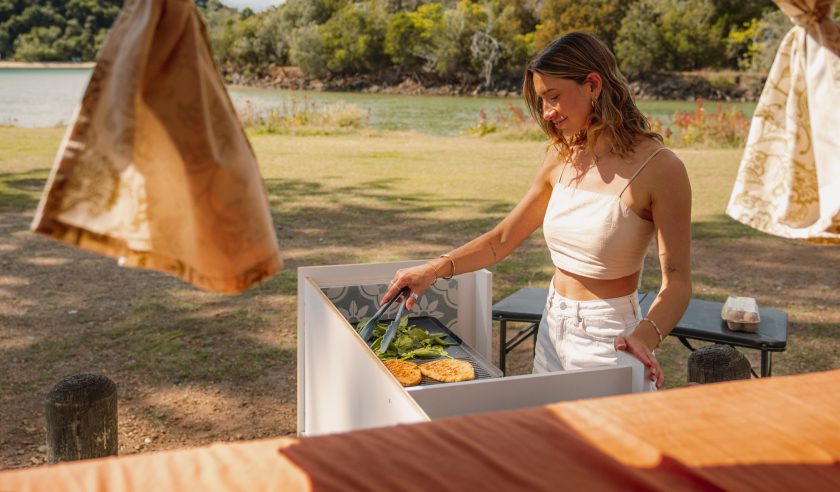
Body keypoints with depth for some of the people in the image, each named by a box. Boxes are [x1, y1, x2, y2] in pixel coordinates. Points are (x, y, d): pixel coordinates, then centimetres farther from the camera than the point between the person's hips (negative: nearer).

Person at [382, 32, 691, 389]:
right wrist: (435, 270, -3)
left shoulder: (659, 169, -16)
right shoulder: (562, 158, 3)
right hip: (552, 328, 6)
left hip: (608, 337, -6)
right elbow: (503, 238, 8)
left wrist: (645, 336, -35)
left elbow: (677, 283, -17)